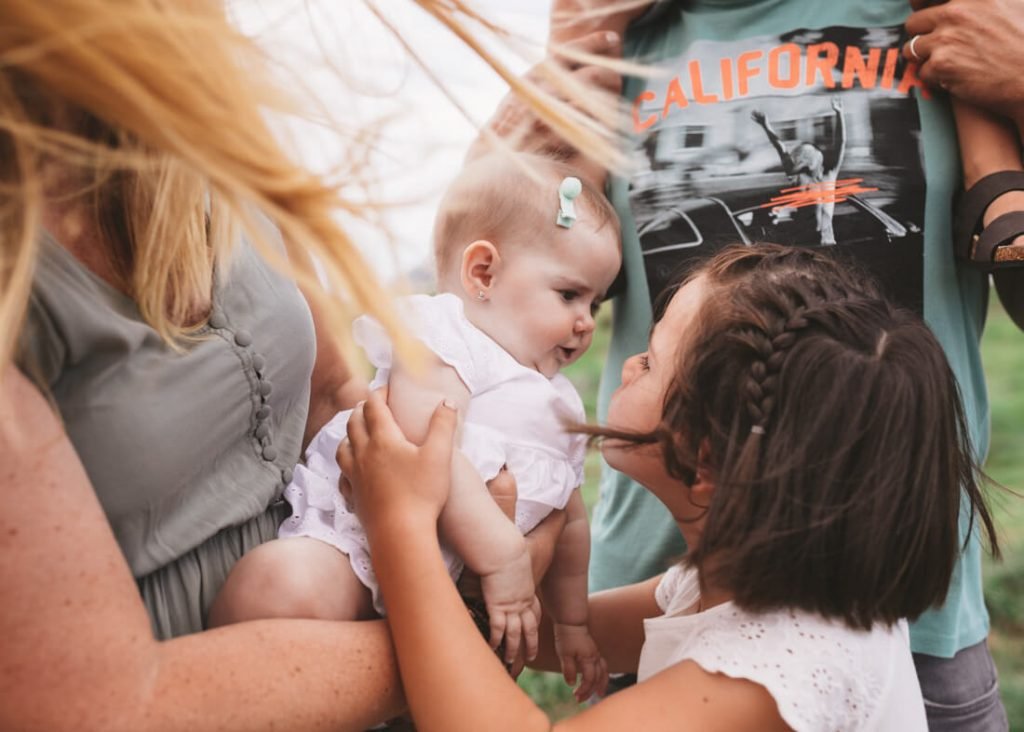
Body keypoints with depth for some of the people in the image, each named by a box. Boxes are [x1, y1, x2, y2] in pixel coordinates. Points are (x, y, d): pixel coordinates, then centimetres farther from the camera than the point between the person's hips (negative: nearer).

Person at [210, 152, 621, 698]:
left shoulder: (559, 406, 19)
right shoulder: (443, 344, -7)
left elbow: (569, 521, 30)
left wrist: (571, 622, 33)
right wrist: (500, 556, -28)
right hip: (347, 538, -8)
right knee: (289, 588, -37)